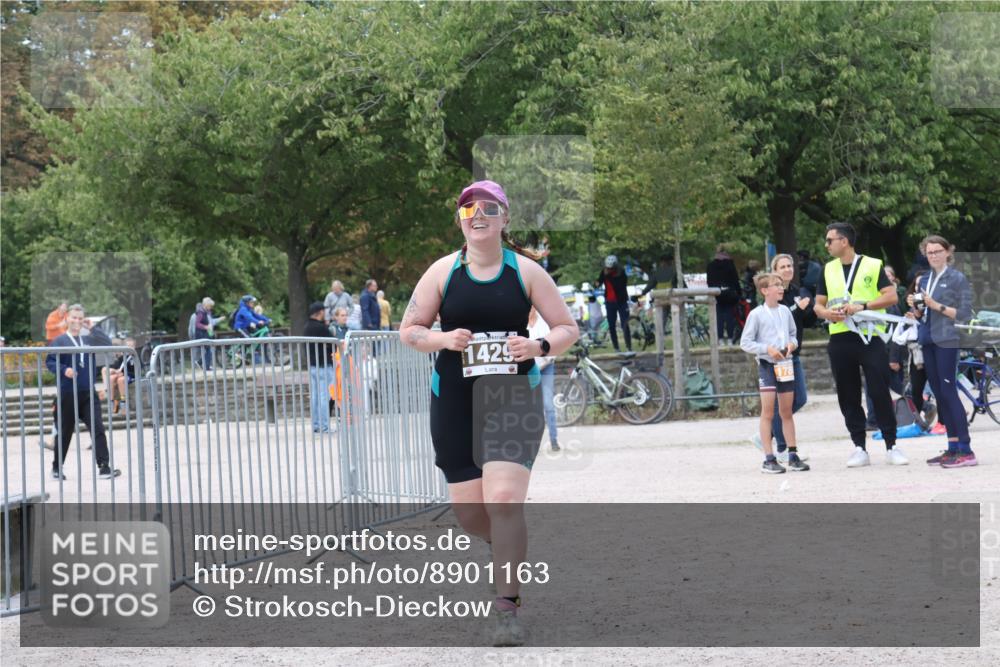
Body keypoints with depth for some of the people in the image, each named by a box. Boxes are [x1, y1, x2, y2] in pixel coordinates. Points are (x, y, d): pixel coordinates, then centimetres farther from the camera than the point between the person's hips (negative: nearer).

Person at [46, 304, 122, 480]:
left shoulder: (88, 339, 11)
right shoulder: (60, 341, -1)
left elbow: (107, 343, 3)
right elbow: (50, 361, -7)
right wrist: (64, 370, -22)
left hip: (88, 393, 3)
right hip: (67, 394, -3)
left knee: (98, 429, -8)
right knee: (65, 432, 7)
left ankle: (104, 467, -11)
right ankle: (57, 468, 23)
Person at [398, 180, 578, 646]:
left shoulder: (525, 271, 0)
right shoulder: (443, 271, 3)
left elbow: (568, 328, 5)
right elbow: (409, 329, 7)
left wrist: (541, 346, -15)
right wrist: (443, 339, -13)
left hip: (513, 397, -2)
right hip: (454, 401, 2)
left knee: (504, 498, -19)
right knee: (468, 510, 6)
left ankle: (506, 607, -9)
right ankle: (513, 548, 40)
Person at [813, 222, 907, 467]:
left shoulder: (873, 265, 1)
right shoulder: (828, 270, 14)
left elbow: (891, 296, -5)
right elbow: (818, 304, 16)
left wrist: (863, 306, -17)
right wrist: (827, 313, -7)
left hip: (870, 337, -4)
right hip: (840, 339, 4)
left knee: (880, 393, -5)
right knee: (848, 397, 4)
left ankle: (891, 446, 2)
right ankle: (859, 448, 11)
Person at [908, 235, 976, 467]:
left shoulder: (958, 278, -4)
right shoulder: (925, 280, 15)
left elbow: (965, 314, -9)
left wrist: (936, 305, -17)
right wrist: (915, 306, 0)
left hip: (947, 341, -7)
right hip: (928, 341, 7)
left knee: (948, 391, -12)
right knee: (939, 393, 7)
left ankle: (966, 451, -14)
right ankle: (953, 447, 12)